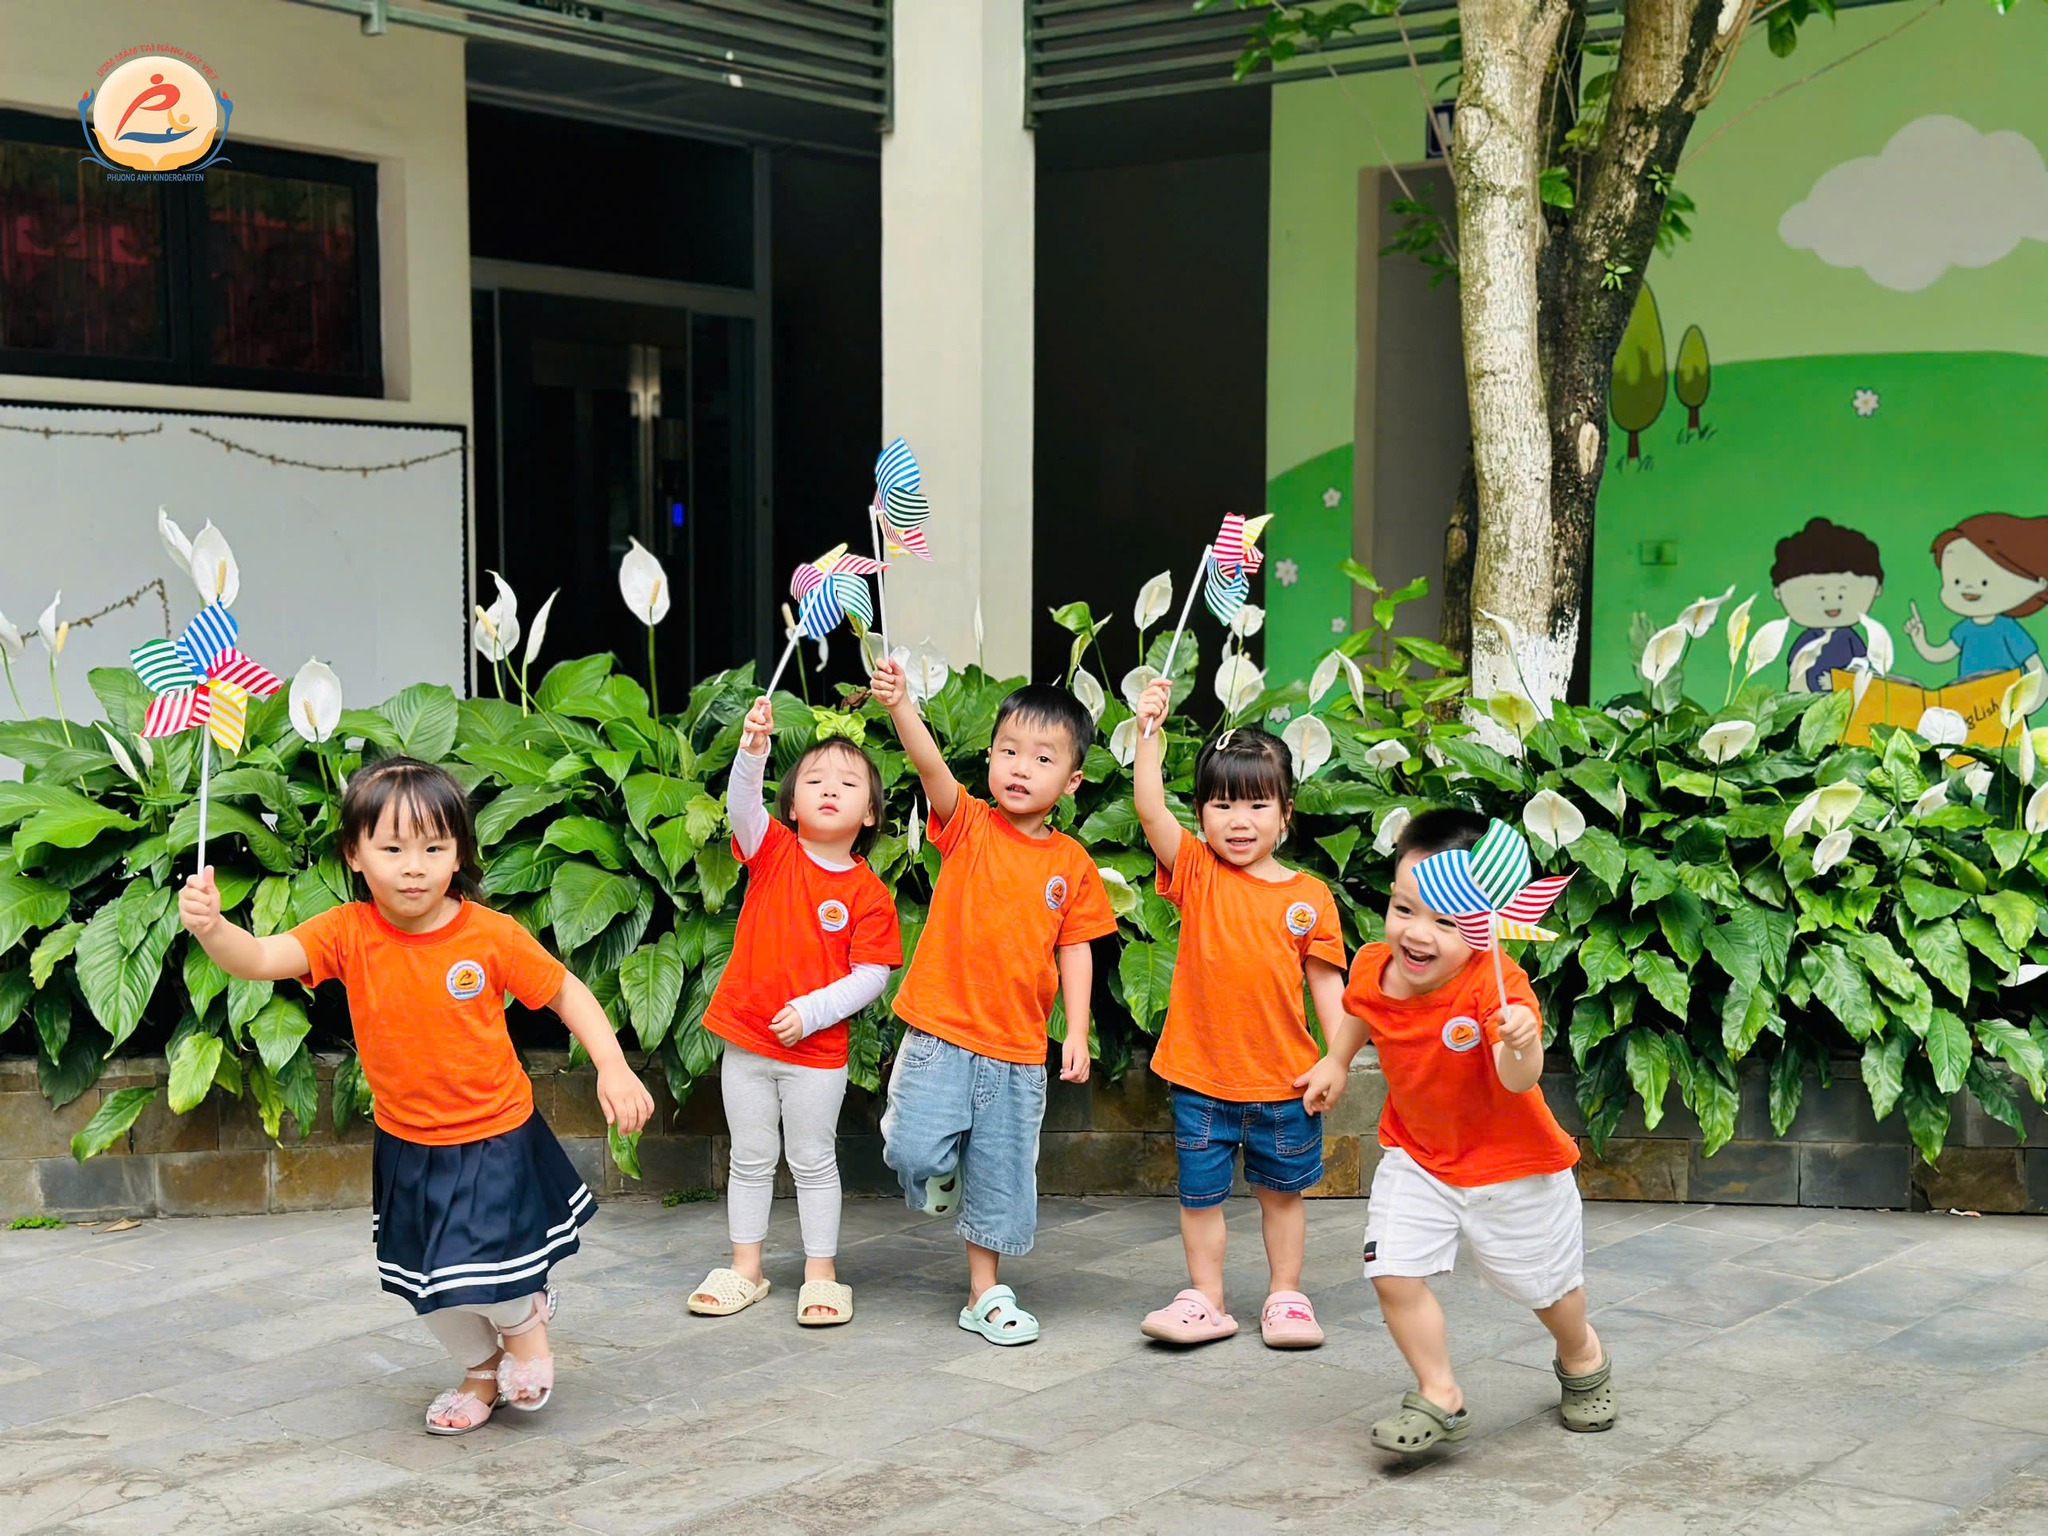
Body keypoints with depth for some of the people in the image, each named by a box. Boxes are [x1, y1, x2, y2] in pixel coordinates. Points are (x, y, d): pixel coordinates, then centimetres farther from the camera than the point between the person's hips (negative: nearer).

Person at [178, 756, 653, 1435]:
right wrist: (211, 928, -47)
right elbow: (261, 958, -26)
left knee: (489, 1272, -7)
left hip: (494, 1136, -3)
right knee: (432, 1287, 16)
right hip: (408, 1146, 3)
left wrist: (613, 1066, -14)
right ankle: (481, 1370, 45)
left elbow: (565, 991, -5)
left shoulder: (493, 935, -17)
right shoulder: (347, 934, -14)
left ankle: (525, 1325, 30)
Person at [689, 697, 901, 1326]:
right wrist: (752, 750, -40)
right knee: (751, 1158, 13)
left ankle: (822, 1275, 19)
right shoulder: (773, 850, -2)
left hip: (817, 1050, -2)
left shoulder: (869, 893, -8)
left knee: (814, 1161, 8)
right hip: (745, 1039, 2)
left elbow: (870, 975, -9)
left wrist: (810, 1012, -19)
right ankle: (745, 1269, 25)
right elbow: (741, 805, -22)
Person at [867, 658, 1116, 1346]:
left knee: (1001, 1177, 10)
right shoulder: (968, 826, -3)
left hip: (1017, 1047, 2)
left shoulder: (1071, 864, 4)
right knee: (917, 1151, -14)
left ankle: (986, 1295, 26)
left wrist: (1077, 1032, 0)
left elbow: (1075, 952, 8)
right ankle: (939, 1168, 22)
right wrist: (901, 708, -39)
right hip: (941, 1030, -2)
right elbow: (931, 767, -22)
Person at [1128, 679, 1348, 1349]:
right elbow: (1150, 810, -19)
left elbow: (1327, 979, 2)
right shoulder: (1196, 872, -4)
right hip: (1201, 1075, 0)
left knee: (1281, 1192, 15)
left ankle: (1285, 1296, 30)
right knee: (1200, 1193, 10)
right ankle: (1206, 1300, 24)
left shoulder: (1309, 896, -2)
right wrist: (1149, 734, -30)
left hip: (1284, 1077, 0)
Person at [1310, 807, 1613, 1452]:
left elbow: (1519, 1080, -47)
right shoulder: (1373, 968, -16)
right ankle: (1439, 1398, 10)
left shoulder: (1494, 986, -32)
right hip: (1417, 1157, 4)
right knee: (1393, 1273, -10)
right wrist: (1337, 1060, 13)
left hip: (1512, 1163, -4)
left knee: (1544, 1284, 16)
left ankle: (1582, 1356, 49)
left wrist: (1522, 1042, -65)